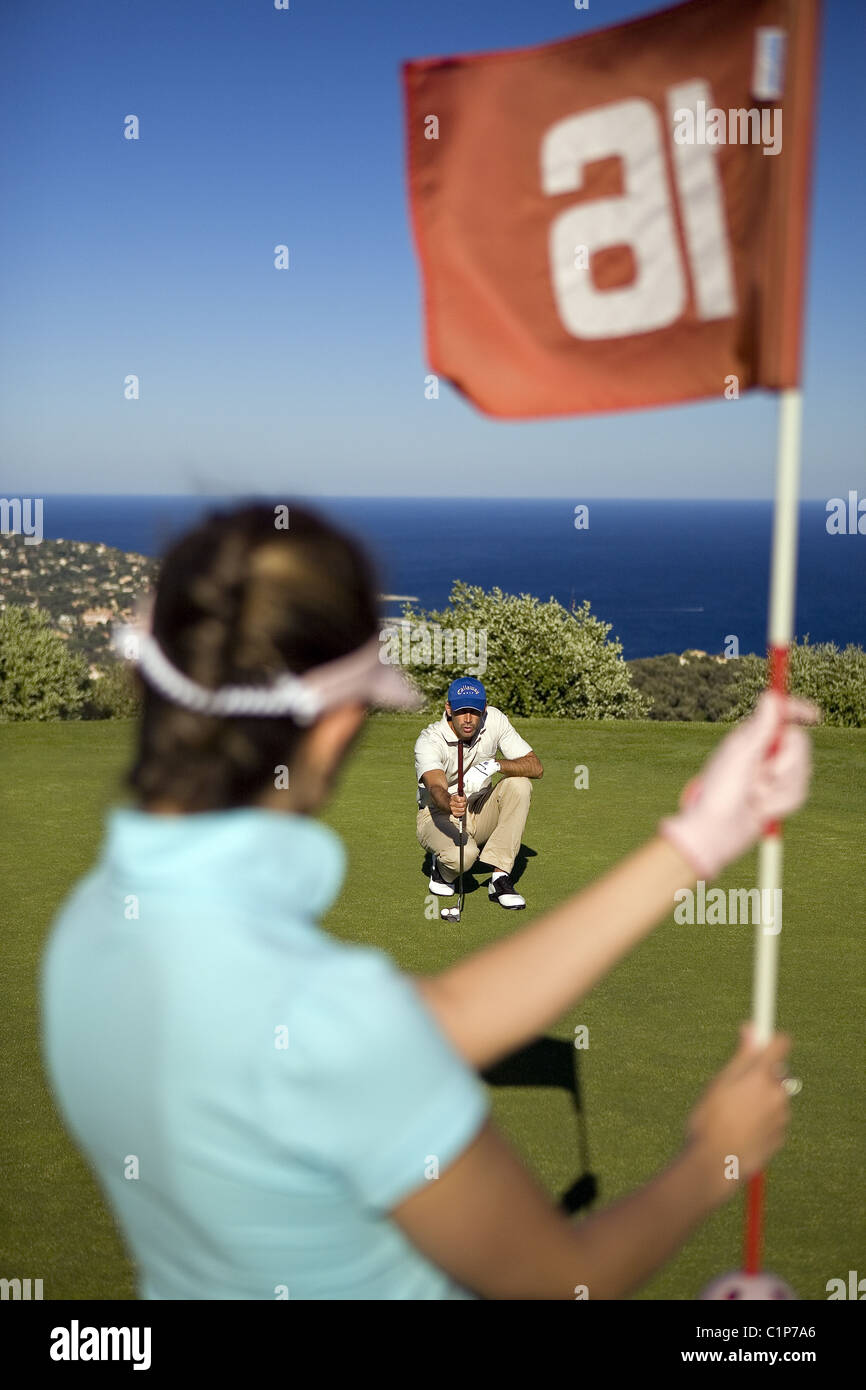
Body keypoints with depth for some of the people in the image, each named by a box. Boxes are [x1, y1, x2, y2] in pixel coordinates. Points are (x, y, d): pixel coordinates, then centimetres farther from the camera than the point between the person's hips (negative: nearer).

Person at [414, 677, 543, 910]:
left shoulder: (495, 720, -13)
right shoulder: (429, 740, -23)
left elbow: (536, 767, -17)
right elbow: (436, 788, -41)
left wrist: (495, 765, -36)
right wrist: (450, 804, -66)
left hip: (480, 812, 5)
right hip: (438, 814, -4)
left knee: (519, 784, -25)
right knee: (463, 854, -37)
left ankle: (500, 878, -23)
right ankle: (442, 867, 4)